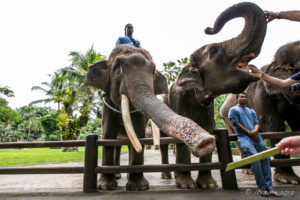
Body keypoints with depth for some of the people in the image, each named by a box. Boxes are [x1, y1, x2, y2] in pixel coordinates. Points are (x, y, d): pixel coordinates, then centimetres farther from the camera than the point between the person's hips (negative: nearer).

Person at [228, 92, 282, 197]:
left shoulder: (251, 111, 28)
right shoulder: (233, 110, 11)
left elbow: (257, 123, 16)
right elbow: (236, 123, -1)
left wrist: (255, 131, -7)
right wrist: (249, 132, -8)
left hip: (256, 136, 6)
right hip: (244, 137, -5)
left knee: (265, 159, -6)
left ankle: (269, 188, -2)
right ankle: (262, 188, -14)